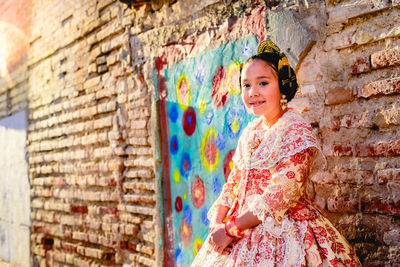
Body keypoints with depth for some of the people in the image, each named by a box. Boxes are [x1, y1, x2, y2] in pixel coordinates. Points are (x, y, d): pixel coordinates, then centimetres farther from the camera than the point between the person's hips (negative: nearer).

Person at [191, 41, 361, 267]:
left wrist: (231, 229, -17)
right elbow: (234, 182, 10)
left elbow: (280, 197, -20)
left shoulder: (296, 131, -14)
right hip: (243, 228, 7)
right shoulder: (250, 132, 7)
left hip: (282, 229, -6)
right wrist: (217, 223, -5)